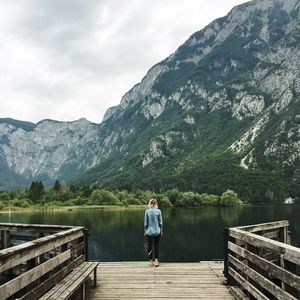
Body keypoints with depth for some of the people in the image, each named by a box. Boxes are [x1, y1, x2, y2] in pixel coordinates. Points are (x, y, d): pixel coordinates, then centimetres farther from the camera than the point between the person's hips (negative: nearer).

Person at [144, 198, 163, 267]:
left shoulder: (147, 211, -6)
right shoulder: (158, 211, -6)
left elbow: (145, 222, -1)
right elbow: (160, 222, -1)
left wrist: (145, 230, 10)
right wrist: (161, 230, 10)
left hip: (149, 231, 0)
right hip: (157, 231, 0)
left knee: (150, 246, 9)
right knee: (156, 246, 7)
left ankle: (151, 261, 15)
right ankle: (156, 260, 0)